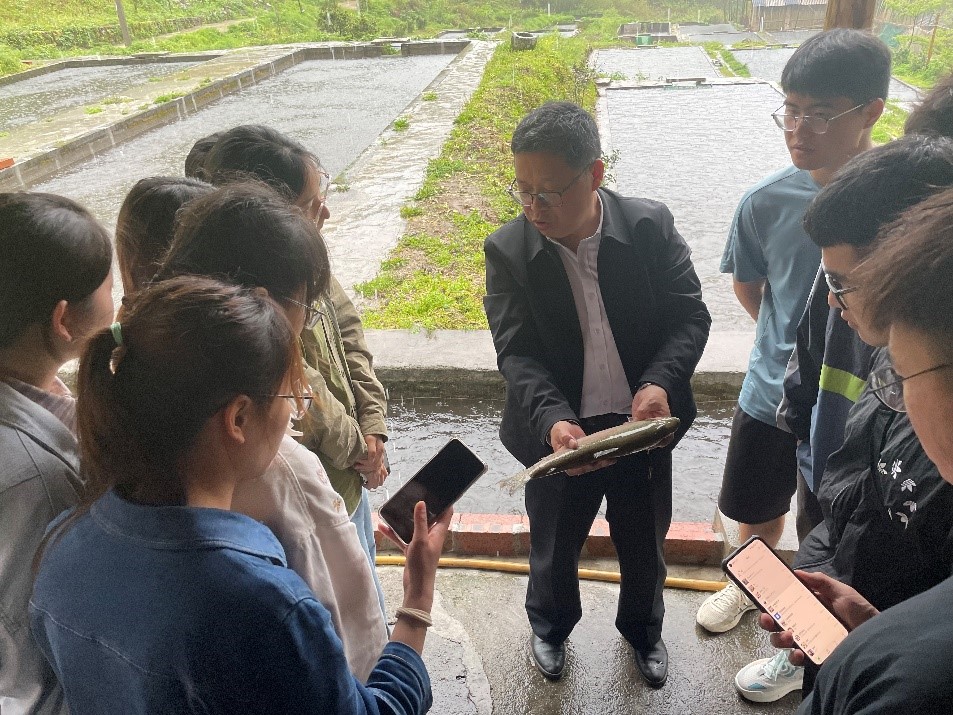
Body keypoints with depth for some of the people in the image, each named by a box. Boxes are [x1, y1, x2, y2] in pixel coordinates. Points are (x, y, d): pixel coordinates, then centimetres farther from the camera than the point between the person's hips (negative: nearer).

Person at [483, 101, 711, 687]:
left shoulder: (652, 226, -13)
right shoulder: (508, 251, -13)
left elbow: (690, 315, -8)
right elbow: (517, 354, -16)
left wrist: (661, 381, -27)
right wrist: (553, 420, -33)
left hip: (643, 425, 1)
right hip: (562, 434, 0)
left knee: (644, 545, 23)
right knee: (554, 545, 22)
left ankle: (643, 629, 55)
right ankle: (550, 625, 55)